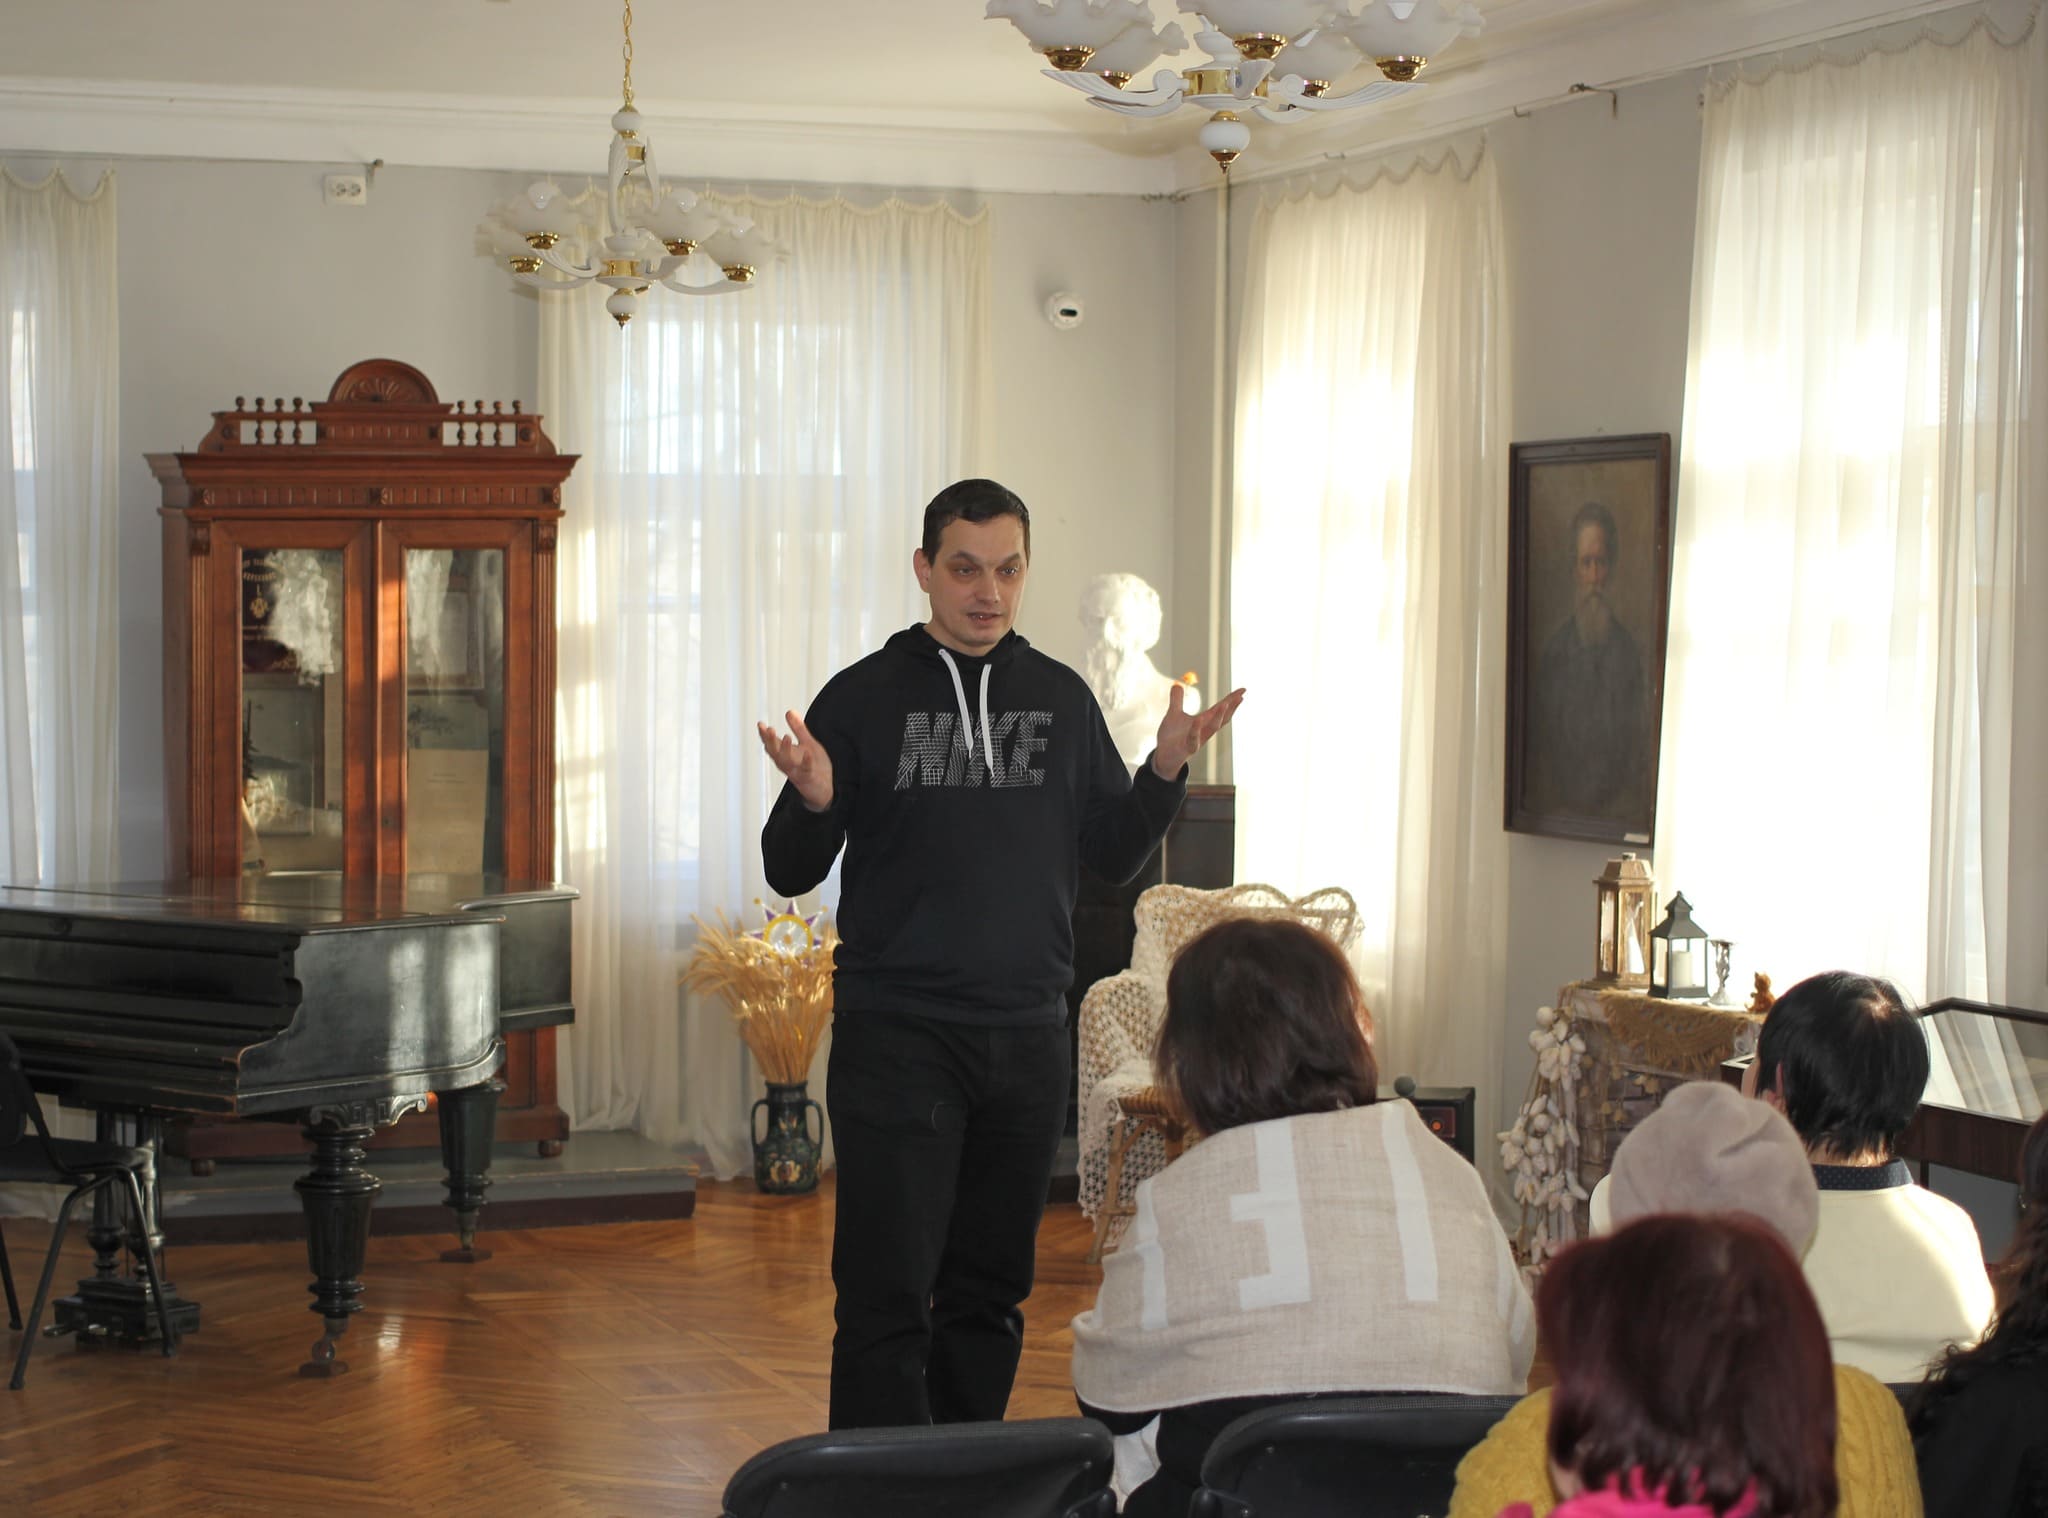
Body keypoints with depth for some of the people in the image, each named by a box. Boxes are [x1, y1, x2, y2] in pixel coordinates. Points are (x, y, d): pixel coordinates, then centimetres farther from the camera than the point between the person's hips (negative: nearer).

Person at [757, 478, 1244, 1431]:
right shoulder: (864, 698, -2)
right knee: (888, 1299, -6)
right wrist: (813, 801, -22)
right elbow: (791, 873, -1)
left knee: (989, 1293, 12)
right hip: (896, 1038, -4)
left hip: (1027, 1036, 4)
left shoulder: (1062, 699, 9)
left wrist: (1166, 770, -4)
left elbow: (1113, 856, 12)